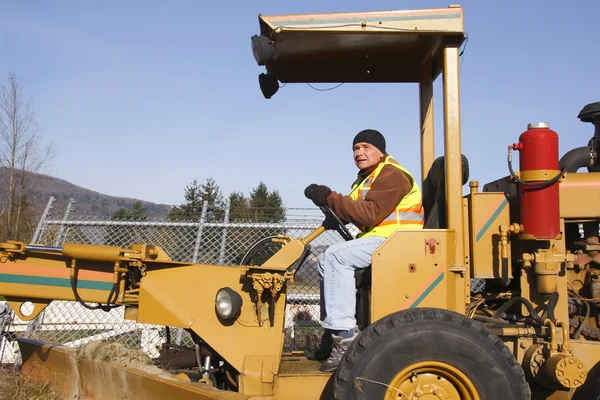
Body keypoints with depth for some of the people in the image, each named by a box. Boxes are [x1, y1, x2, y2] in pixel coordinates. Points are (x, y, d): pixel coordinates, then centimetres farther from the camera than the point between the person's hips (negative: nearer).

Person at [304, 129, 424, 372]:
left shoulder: (391, 174, -11)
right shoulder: (366, 178, 22)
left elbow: (370, 214, -22)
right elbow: (359, 213, 16)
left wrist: (330, 198, -20)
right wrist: (336, 211, -4)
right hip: (379, 240, 11)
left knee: (335, 256, -25)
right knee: (326, 260, 13)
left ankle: (344, 333, -28)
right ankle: (332, 332, 9)